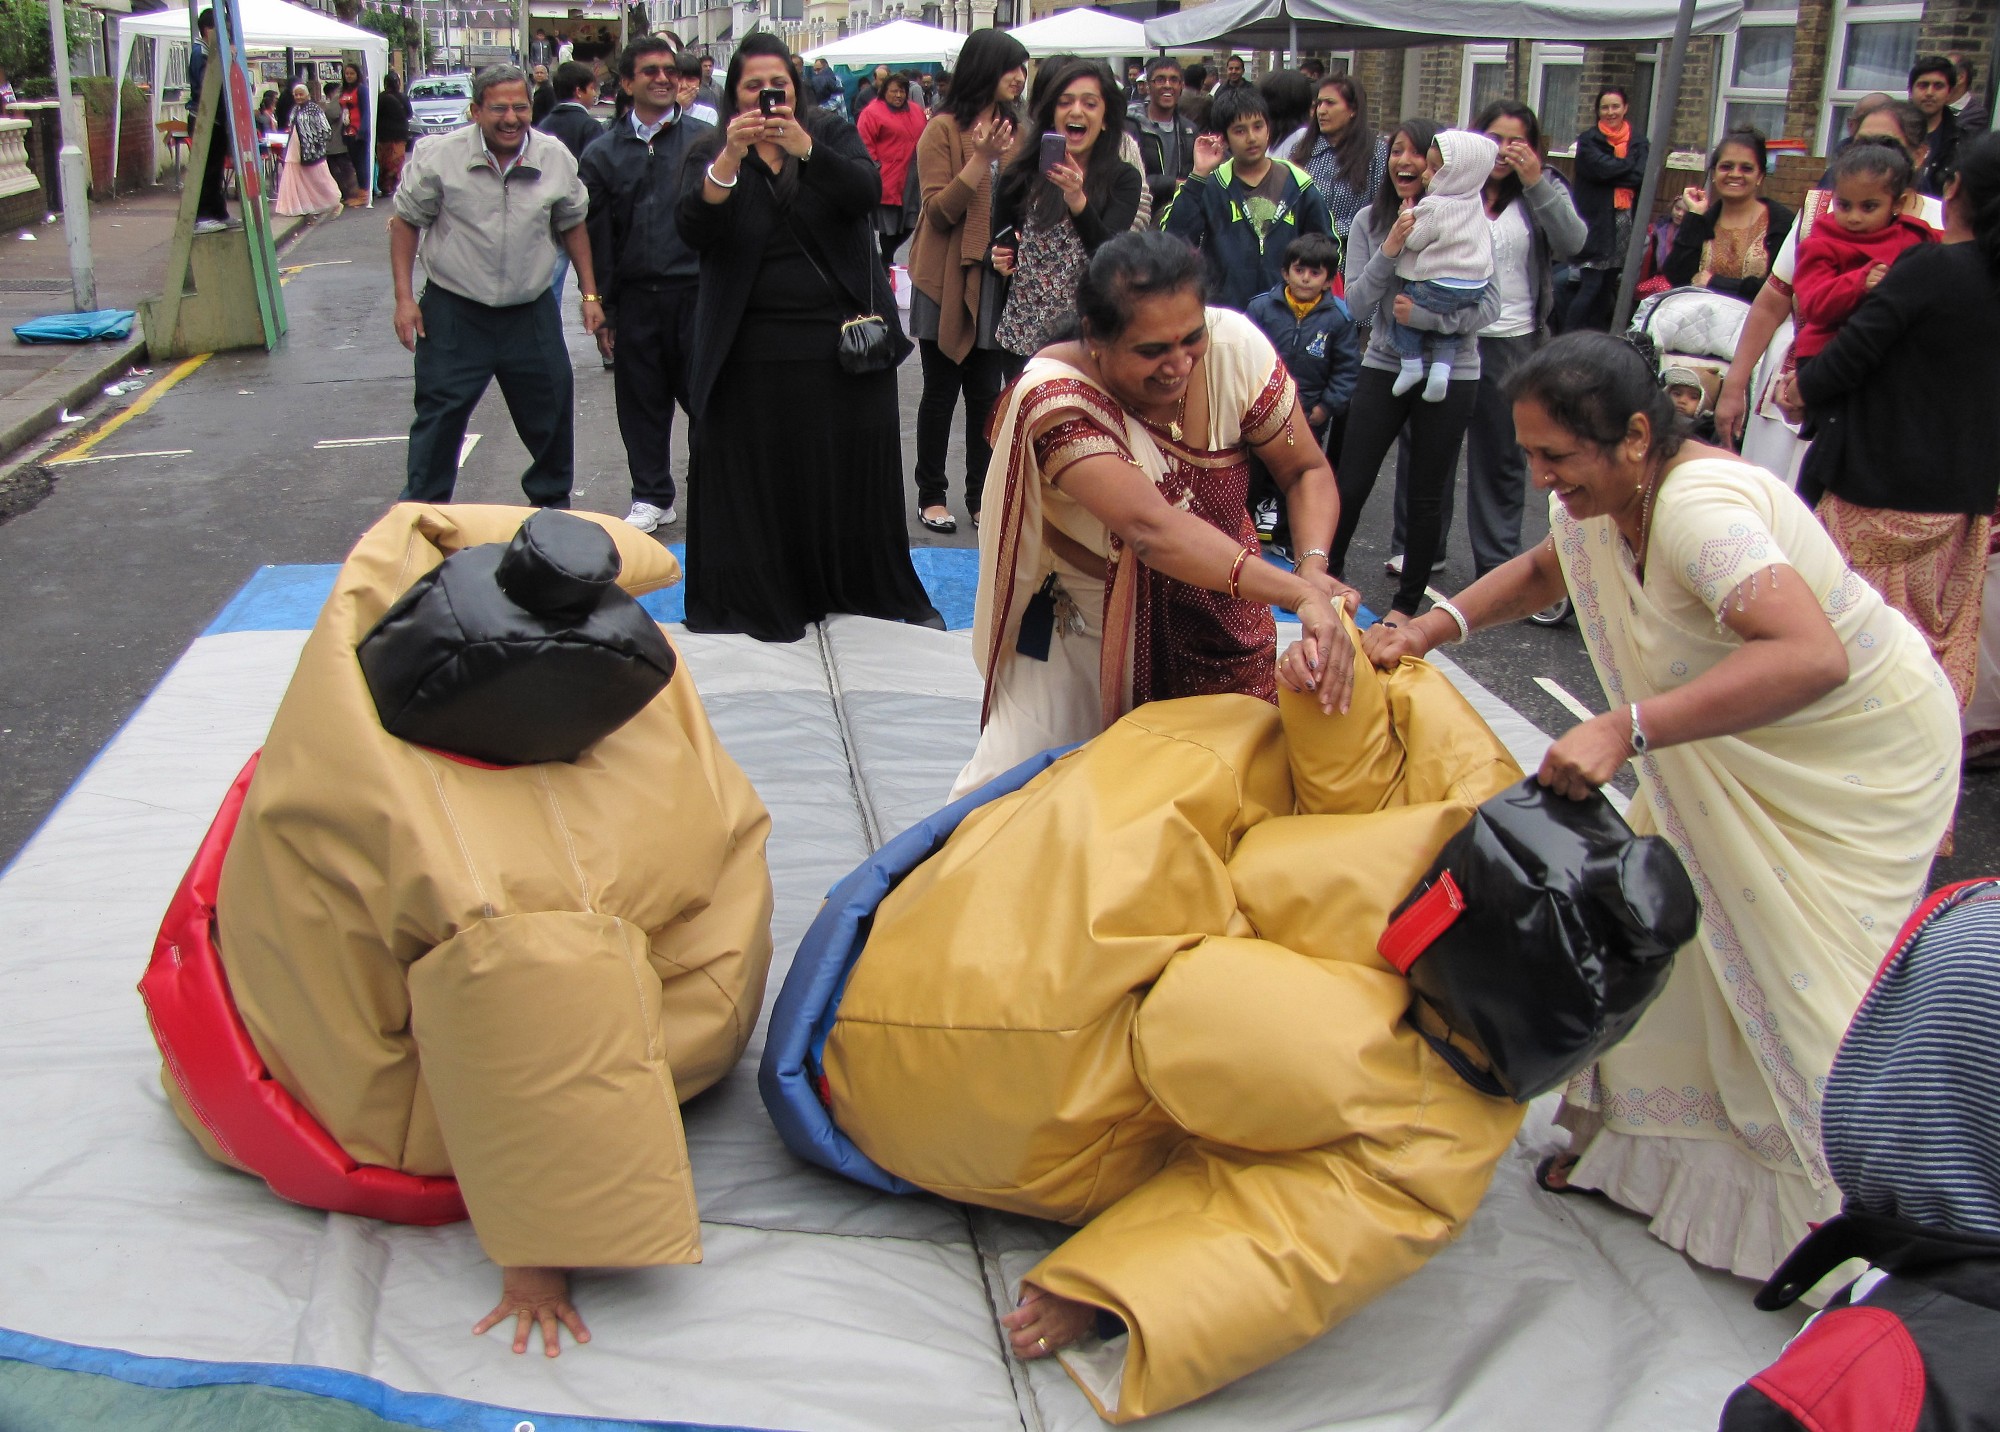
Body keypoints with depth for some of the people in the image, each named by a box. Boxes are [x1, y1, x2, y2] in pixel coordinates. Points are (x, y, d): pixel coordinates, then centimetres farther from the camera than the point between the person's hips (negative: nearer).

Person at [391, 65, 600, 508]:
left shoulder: (556, 159, -2)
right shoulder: (438, 157, -10)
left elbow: (572, 226, 12)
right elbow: (406, 222, -1)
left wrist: (590, 294, 8)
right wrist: (404, 297, -7)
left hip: (531, 312, 3)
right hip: (455, 311, -2)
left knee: (551, 412, 11)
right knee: (439, 417, 1)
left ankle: (552, 501, 32)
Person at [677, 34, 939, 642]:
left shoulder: (832, 133, 6)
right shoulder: (708, 155, 5)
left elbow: (866, 193, -13)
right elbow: (694, 232, -13)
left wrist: (803, 147, -28)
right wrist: (730, 158, -27)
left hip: (844, 341, 1)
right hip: (753, 352, 0)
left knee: (858, 470, 7)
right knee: (756, 479, -1)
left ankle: (888, 594, 20)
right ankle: (763, 603, 8)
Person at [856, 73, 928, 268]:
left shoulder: (915, 111, 14)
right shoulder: (872, 112, -6)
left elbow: (923, 138, 23)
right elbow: (864, 142, -10)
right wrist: (875, 164, -13)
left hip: (911, 179, 6)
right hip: (888, 179, -6)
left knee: (910, 222, 8)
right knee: (889, 223, 0)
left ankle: (888, 254, 27)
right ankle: (887, 261, 14)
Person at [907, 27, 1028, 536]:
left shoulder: (1013, 129, 12)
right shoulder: (943, 130, -6)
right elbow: (938, 211, -11)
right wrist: (980, 159, -20)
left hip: (996, 283, 5)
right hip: (948, 281, -5)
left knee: (986, 394, 5)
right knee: (941, 393, 4)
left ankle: (981, 496, 14)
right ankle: (931, 494, 14)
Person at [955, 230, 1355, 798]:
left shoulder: (1233, 347, -20)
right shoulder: (1054, 396, -31)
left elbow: (1306, 470, -9)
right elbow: (1150, 527, -44)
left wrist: (1314, 565, -31)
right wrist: (1299, 594, -54)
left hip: (1217, 613, 3)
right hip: (1084, 619, -3)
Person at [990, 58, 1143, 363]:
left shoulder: (1123, 179, 1)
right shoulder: (1021, 175, 4)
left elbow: (1109, 254, -15)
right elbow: (996, 244, 14)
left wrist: (1078, 202, -31)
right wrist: (998, 261, -9)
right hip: (1025, 336, 1)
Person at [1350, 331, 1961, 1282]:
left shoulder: (1699, 509, -36)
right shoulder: (1600, 499, -9)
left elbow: (1812, 656, -50)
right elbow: (1541, 572, 13)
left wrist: (1625, 731, -54)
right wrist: (1430, 627, -5)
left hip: (1858, 758, -8)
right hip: (1738, 749, 8)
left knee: (1798, 982, -2)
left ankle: (1824, 1203, 19)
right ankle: (1637, 1143, 23)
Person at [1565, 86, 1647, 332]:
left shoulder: (1638, 142, 13)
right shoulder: (1589, 140, 2)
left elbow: (1642, 175, -3)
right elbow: (1601, 167, -15)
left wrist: (1613, 170, -11)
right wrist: (1628, 164, -4)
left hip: (1625, 222, 4)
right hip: (1597, 222, -4)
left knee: (1608, 286, 7)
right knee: (1592, 284, -13)